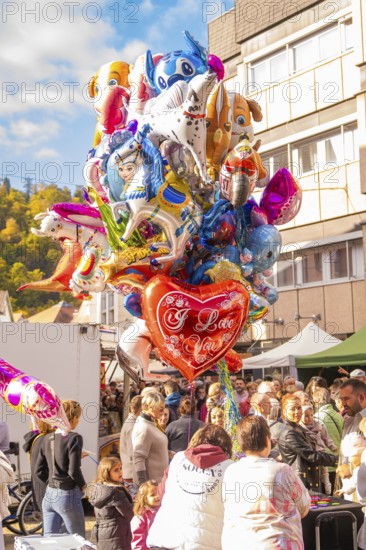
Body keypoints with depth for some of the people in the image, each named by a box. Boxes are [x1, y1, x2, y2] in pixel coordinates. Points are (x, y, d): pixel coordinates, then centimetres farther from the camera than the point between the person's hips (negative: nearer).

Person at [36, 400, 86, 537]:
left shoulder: (47, 439, 6)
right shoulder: (74, 438, -13)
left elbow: (39, 471, 9)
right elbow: (74, 470, -18)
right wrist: (82, 485, -1)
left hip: (49, 494, 6)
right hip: (68, 495, -6)